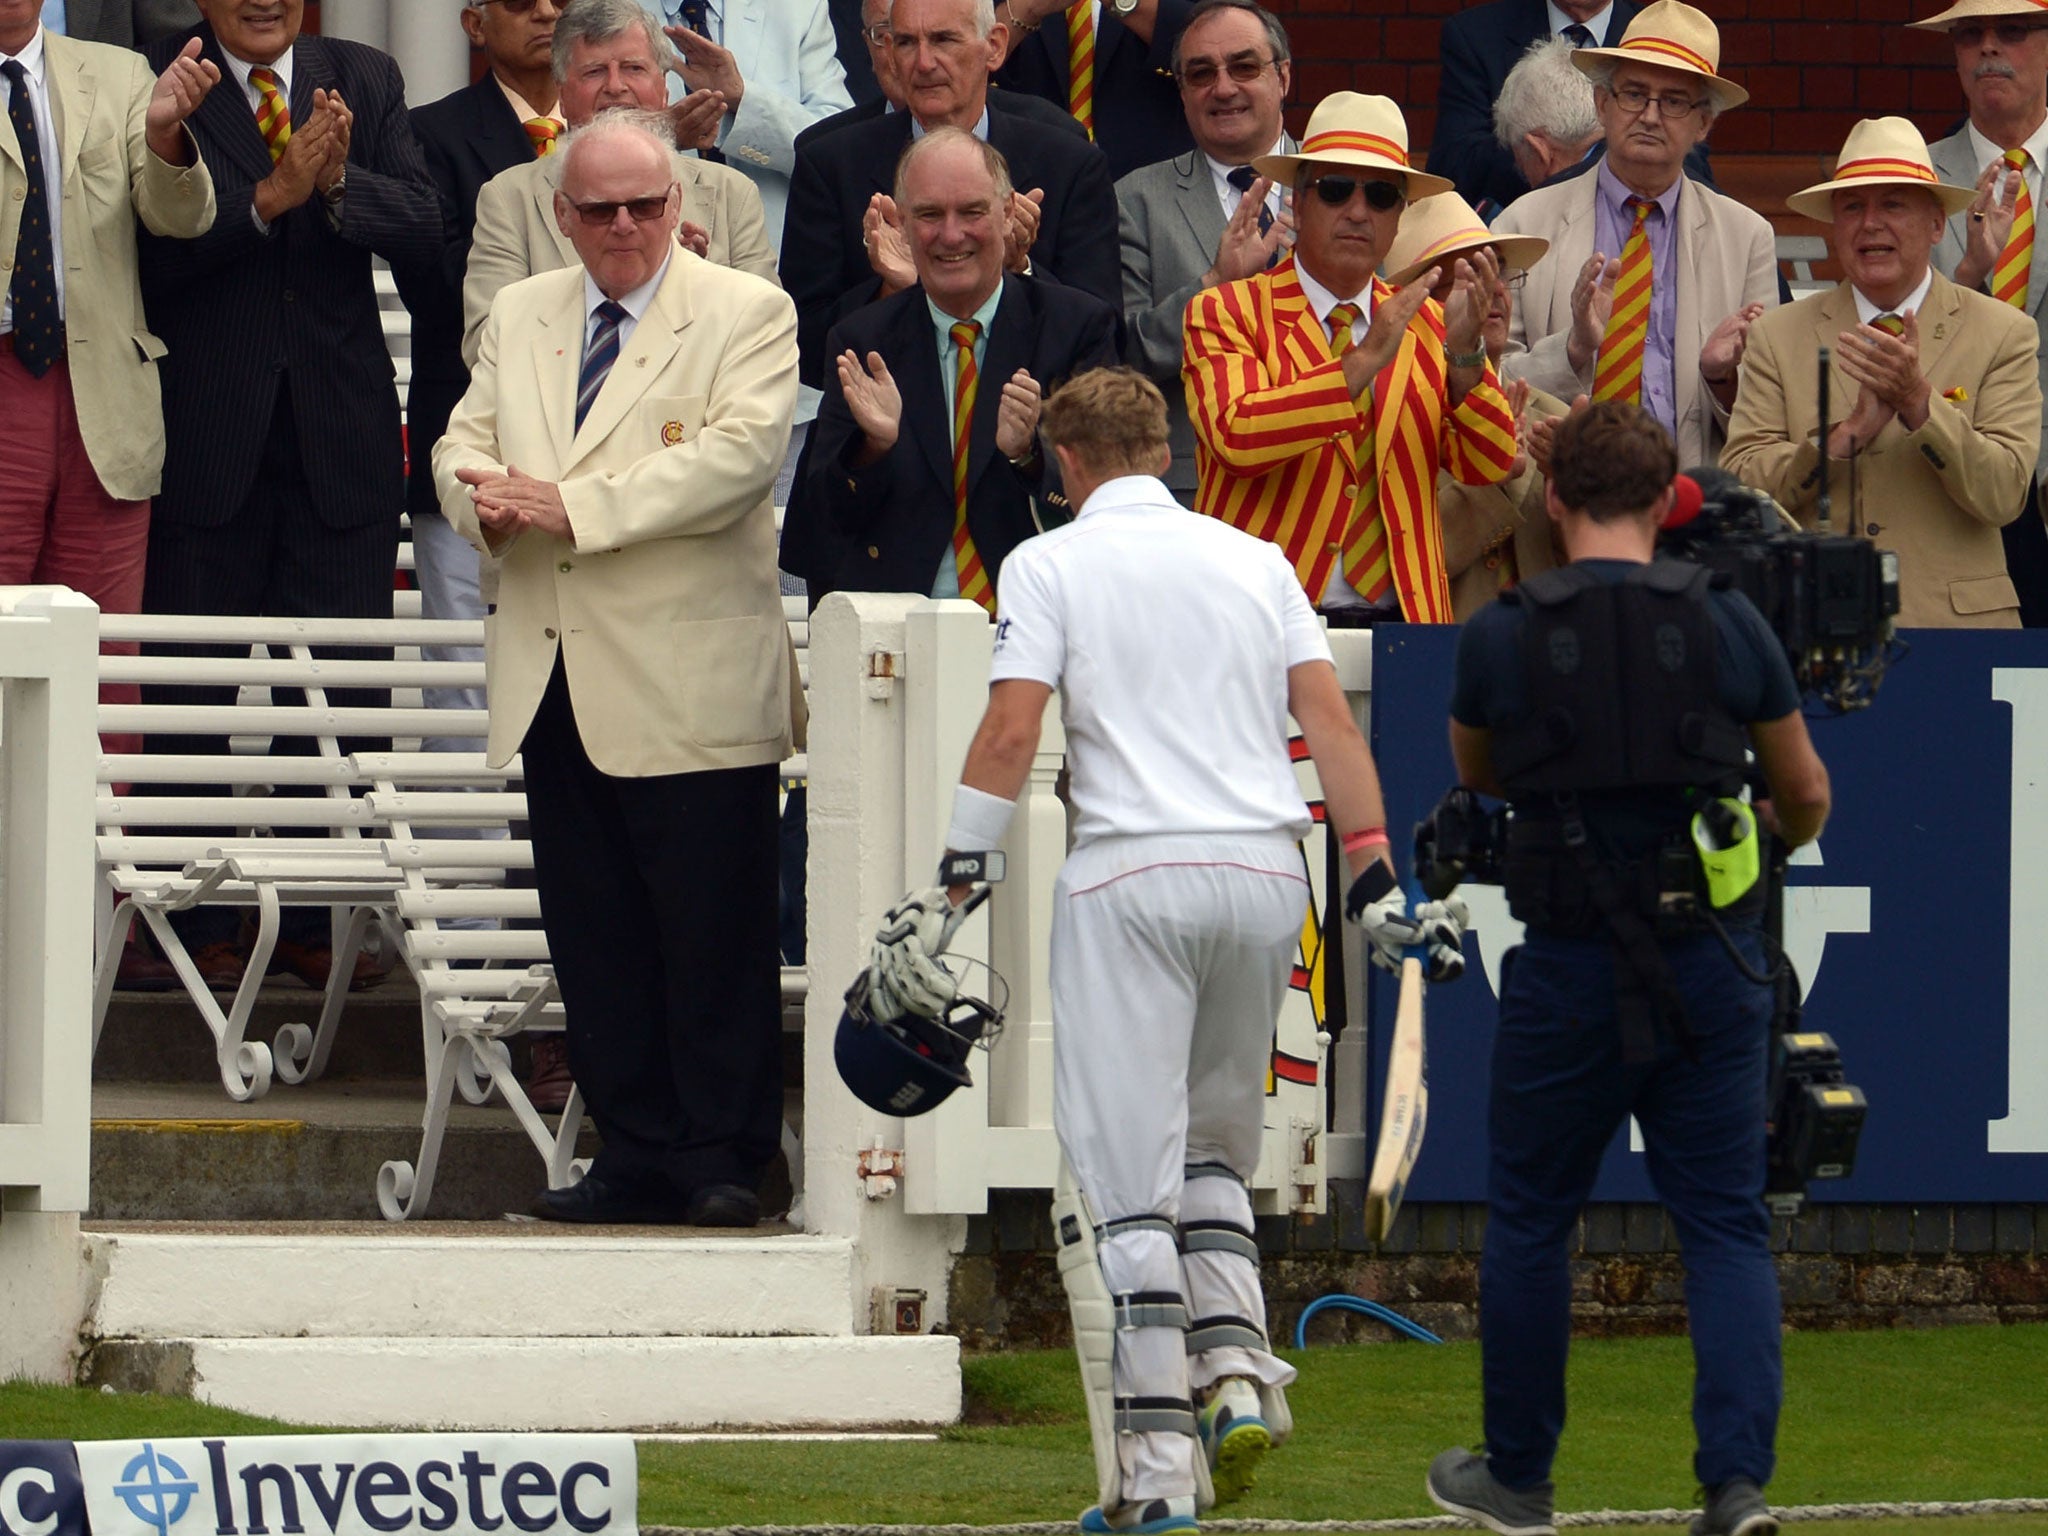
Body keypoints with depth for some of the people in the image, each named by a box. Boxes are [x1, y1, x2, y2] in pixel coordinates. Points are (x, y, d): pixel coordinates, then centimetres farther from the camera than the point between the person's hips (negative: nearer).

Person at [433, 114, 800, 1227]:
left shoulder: (747, 315, -2)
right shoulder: (520, 317, 17)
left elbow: (738, 454, -15)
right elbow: (463, 440, 14)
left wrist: (573, 504, -19)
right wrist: (490, 501, -11)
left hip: (689, 685, -5)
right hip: (556, 682, 5)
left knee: (714, 940, -3)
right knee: (592, 935, 7)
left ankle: (724, 1163, 4)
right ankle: (636, 1155, 13)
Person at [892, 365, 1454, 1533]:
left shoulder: (1051, 564, 4)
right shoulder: (1254, 559, 14)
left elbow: (1011, 734, -7)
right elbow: (1329, 719, 6)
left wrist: (954, 887, -5)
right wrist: (1376, 877, 6)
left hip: (1134, 876, -4)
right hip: (1268, 871, 4)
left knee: (1125, 1177, -3)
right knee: (1215, 1151, 21)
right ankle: (1235, 1371, 0)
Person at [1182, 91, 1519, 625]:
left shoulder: (1424, 324, 17)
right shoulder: (1225, 314, 5)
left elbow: (1489, 466, 6)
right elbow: (1236, 437, -14)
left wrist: (1464, 351, -10)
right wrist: (1364, 362, -18)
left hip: (1398, 621, 3)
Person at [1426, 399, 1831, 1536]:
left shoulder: (1500, 638, -6)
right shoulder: (1729, 625, -3)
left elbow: (1473, 778, 14)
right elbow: (1805, 794, 11)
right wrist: (1779, 833, 35)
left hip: (1570, 973, -1)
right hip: (1713, 968, 1)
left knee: (1530, 1219, 15)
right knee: (1725, 1224, 7)